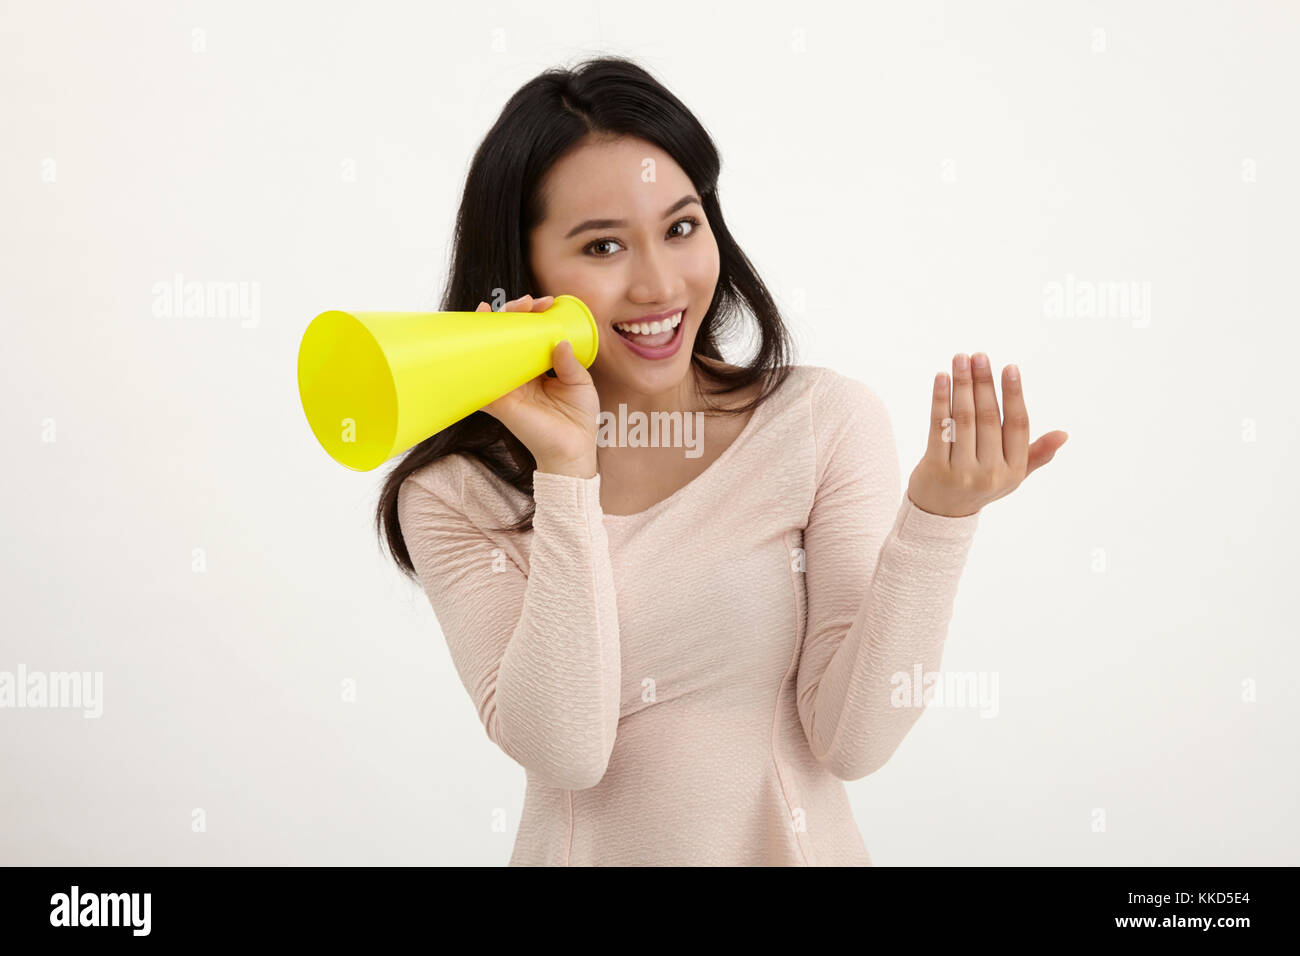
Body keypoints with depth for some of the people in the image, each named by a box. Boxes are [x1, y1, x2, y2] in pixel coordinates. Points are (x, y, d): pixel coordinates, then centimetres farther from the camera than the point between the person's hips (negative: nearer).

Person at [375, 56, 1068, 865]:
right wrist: (567, 468, -19)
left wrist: (937, 517, -21)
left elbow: (851, 741, -9)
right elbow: (565, 751, -15)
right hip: (588, 852, 0)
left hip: (800, 847, 0)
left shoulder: (829, 420, -6)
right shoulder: (453, 495, -6)